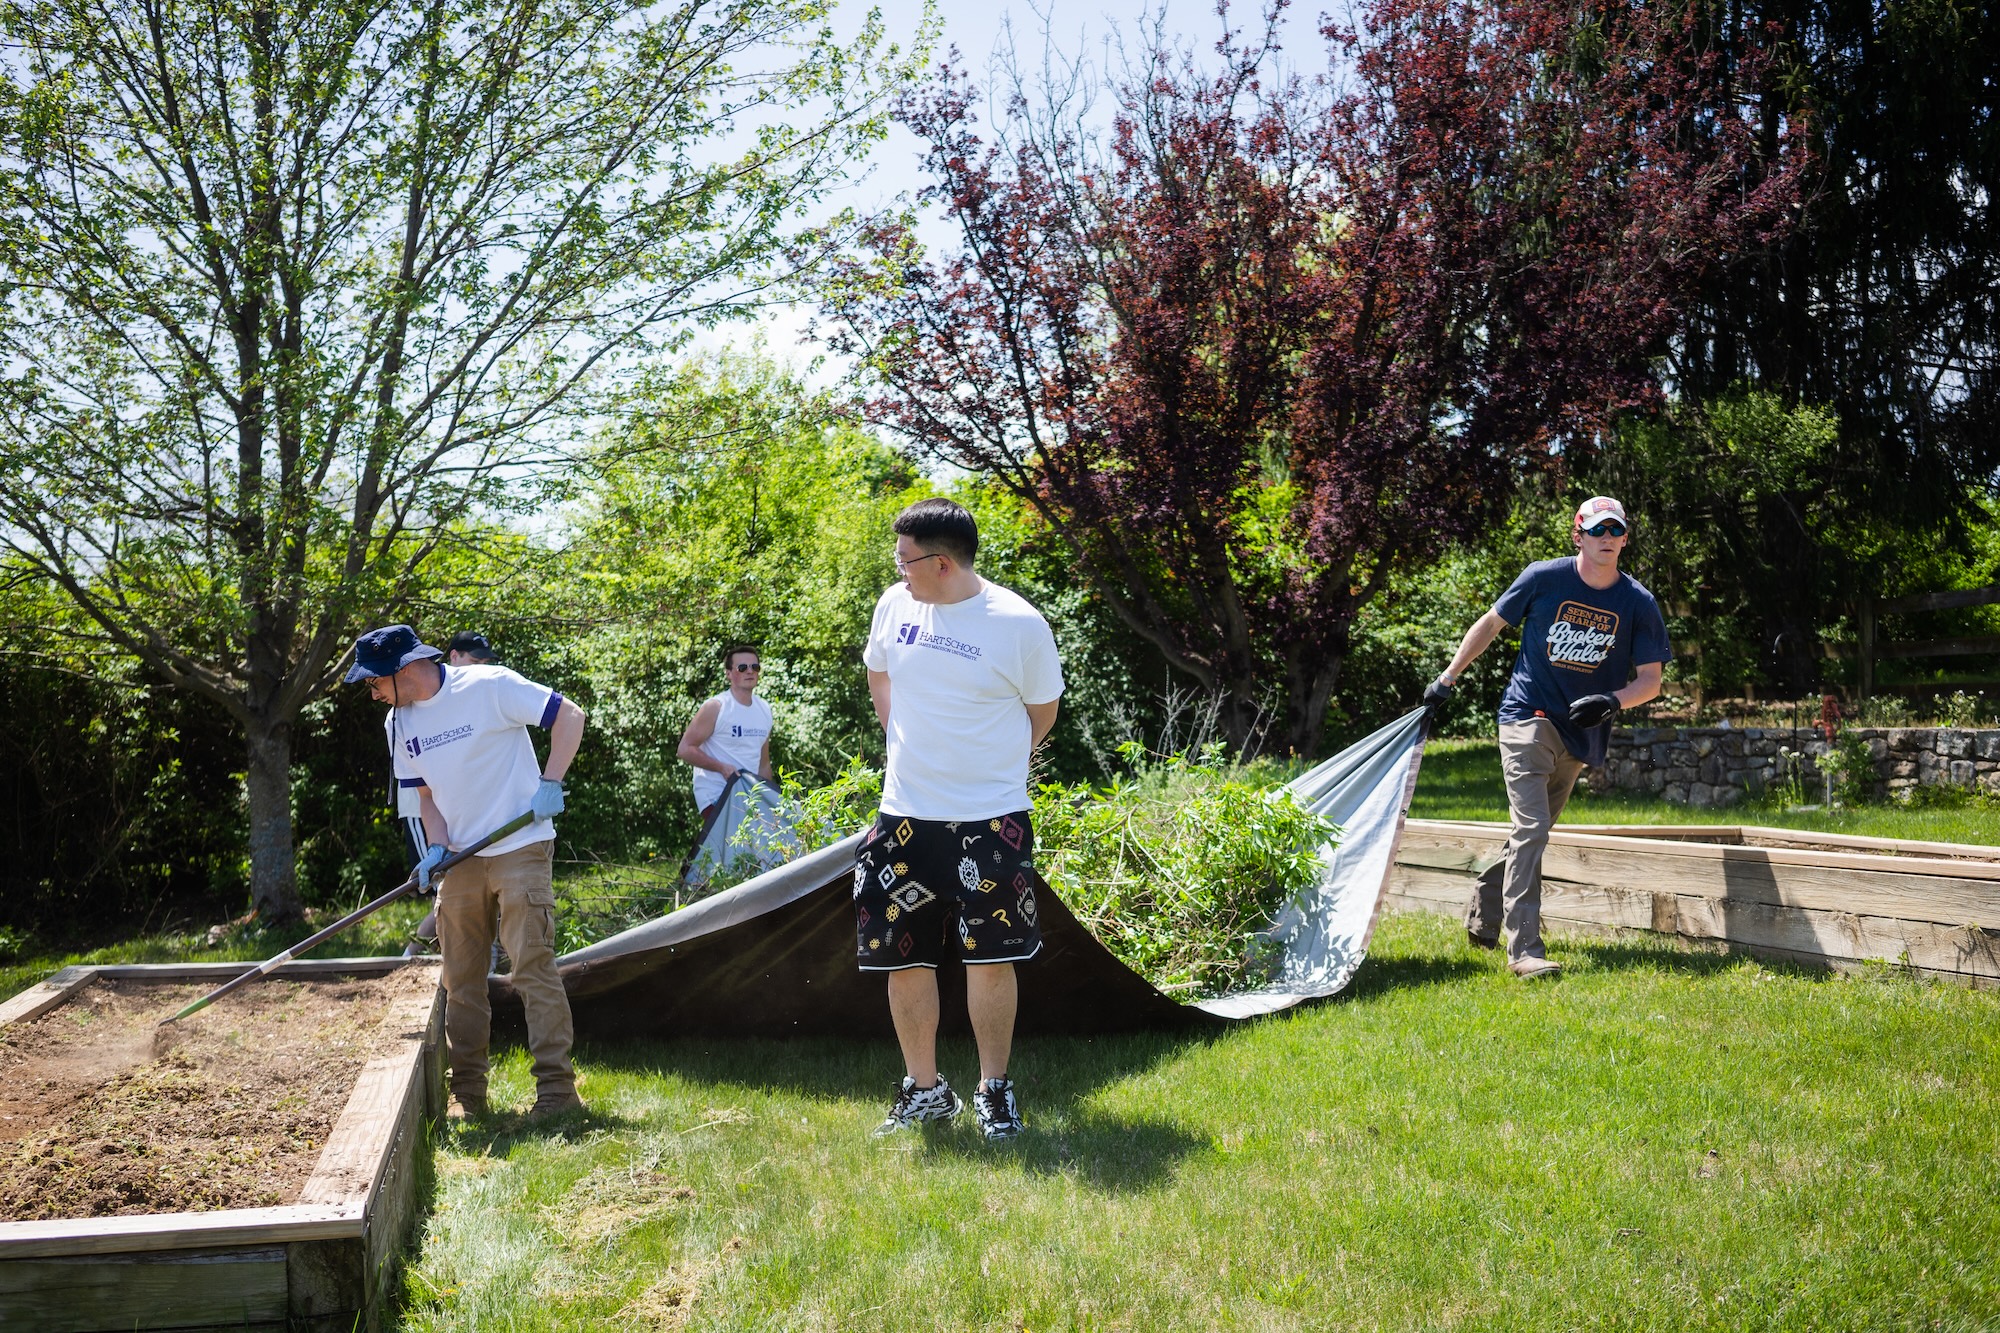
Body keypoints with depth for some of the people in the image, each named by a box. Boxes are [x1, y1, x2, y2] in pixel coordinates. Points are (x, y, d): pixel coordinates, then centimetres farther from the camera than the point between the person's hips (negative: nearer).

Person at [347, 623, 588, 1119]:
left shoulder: (489, 685, -13)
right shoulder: (398, 723, 8)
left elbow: (569, 715, -11)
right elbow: (426, 793, 15)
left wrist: (550, 784, -19)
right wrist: (436, 847, -2)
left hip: (520, 850, -6)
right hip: (460, 860, 7)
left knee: (532, 967, -11)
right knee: (460, 979, 8)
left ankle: (557, 1086, -7)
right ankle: (467, 1092, 18)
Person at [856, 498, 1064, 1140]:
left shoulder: (1019, 624, -13)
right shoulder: (895, 605, 1)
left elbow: (1042, 711, 3)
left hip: (990, 821, -4)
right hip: (904, 817, 4)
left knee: (991, 957, 0)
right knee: (903, 958, 7)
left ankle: (994, 1092, 18)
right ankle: (924, 1092, 22)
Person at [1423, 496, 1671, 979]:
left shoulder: (1638, 603, -1)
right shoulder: (1544, 578, -6)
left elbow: (1650, 678, 1)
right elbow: (1491, 623, 7)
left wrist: (1612, 701, -19)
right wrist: (1448, 679, 9)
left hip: (1580, 735, 4)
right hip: (1527, 717, -4)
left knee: (1533, 833, 13)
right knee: (1531, 831, -16)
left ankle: (1483, 916, 34)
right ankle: (1524, 950, -18)